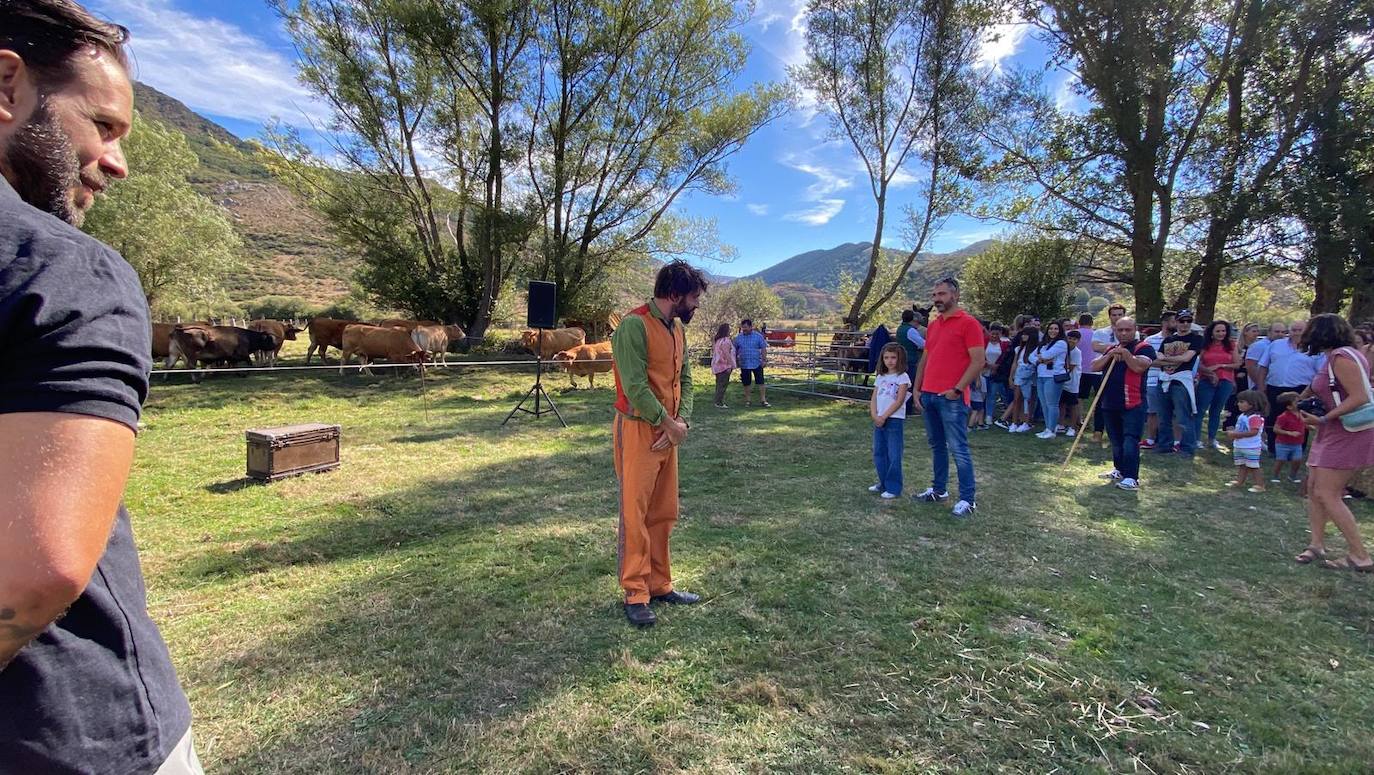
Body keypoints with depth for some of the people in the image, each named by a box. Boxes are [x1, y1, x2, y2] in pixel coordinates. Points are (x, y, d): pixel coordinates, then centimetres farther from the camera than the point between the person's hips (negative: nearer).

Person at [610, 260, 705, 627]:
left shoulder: (677, 328, 11)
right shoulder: (634, 325, -16)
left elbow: (684, 378, 12)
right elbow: (635, 387, -21)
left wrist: (682, 421, -4)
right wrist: (669, 424, -13)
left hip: (667, 433, 8)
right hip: (638, 431, -8)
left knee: (664, 514, 14)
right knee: (635, 515, 0)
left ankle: (659, 585, 26)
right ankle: (636, 594, 12)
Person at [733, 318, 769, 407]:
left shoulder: (758, 336, -2)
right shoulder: (738, 337, 5)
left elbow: (763, 349, -1)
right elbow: (735, 350, 12)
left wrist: (764, 360, -7)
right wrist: (736, 360, 8)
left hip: (757, 364, -2)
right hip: (744, 365, 2)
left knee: (761, 382, -3)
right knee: (746, 384, 8)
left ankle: (763, 401, 4)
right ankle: (747, 401, 19)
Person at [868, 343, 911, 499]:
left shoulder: (902, 377, -6)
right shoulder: (880, 377, 13)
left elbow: (899, 401, -12)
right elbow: (873, 399, 9)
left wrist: (884, 416, -14)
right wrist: (875, 416, -7)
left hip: (894, 420, -6)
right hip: (879, 420, 7)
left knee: (893, 456, -3)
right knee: (878, 454, 12)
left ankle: (893, 488, 5)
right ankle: (883, 483, 25)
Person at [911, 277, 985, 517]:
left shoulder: (968, 323, -5)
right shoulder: (932, 326, 16)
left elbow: (978, 361, -11)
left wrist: (957, 389, -17)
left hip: (952, 398, -7)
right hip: (929, 395, 7)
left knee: (958, 449, -4)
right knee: (936, 446, 15)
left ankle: (968, 499, 4)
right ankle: (939, 490, 25)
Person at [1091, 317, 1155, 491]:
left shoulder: (1143, 348, -3)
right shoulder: (1110, 349, 17)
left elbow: (1140, 367, -20)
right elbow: (1095, 366, 4)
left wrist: (1125, 354, -25)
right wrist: (1110, 355, -10)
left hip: (1133, 405, -6)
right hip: (1110, 404, 7)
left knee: (1130, 441, -11)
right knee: (1116, 441, 16)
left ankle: (1131, 478, -9)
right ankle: (1120, 470, 30)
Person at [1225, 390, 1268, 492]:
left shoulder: (1255, 417, -21)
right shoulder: (1242, 415, 8)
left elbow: (1254, 432, -28)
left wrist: (1236, 434, -29)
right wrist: (1233, 432, -1)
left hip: (1251, 448, -9)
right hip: (1239, 446, 9)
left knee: (1253, 466, 0)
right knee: (1241, 466, 15)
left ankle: (1260, 485, 9)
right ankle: (1239, 482, 22)